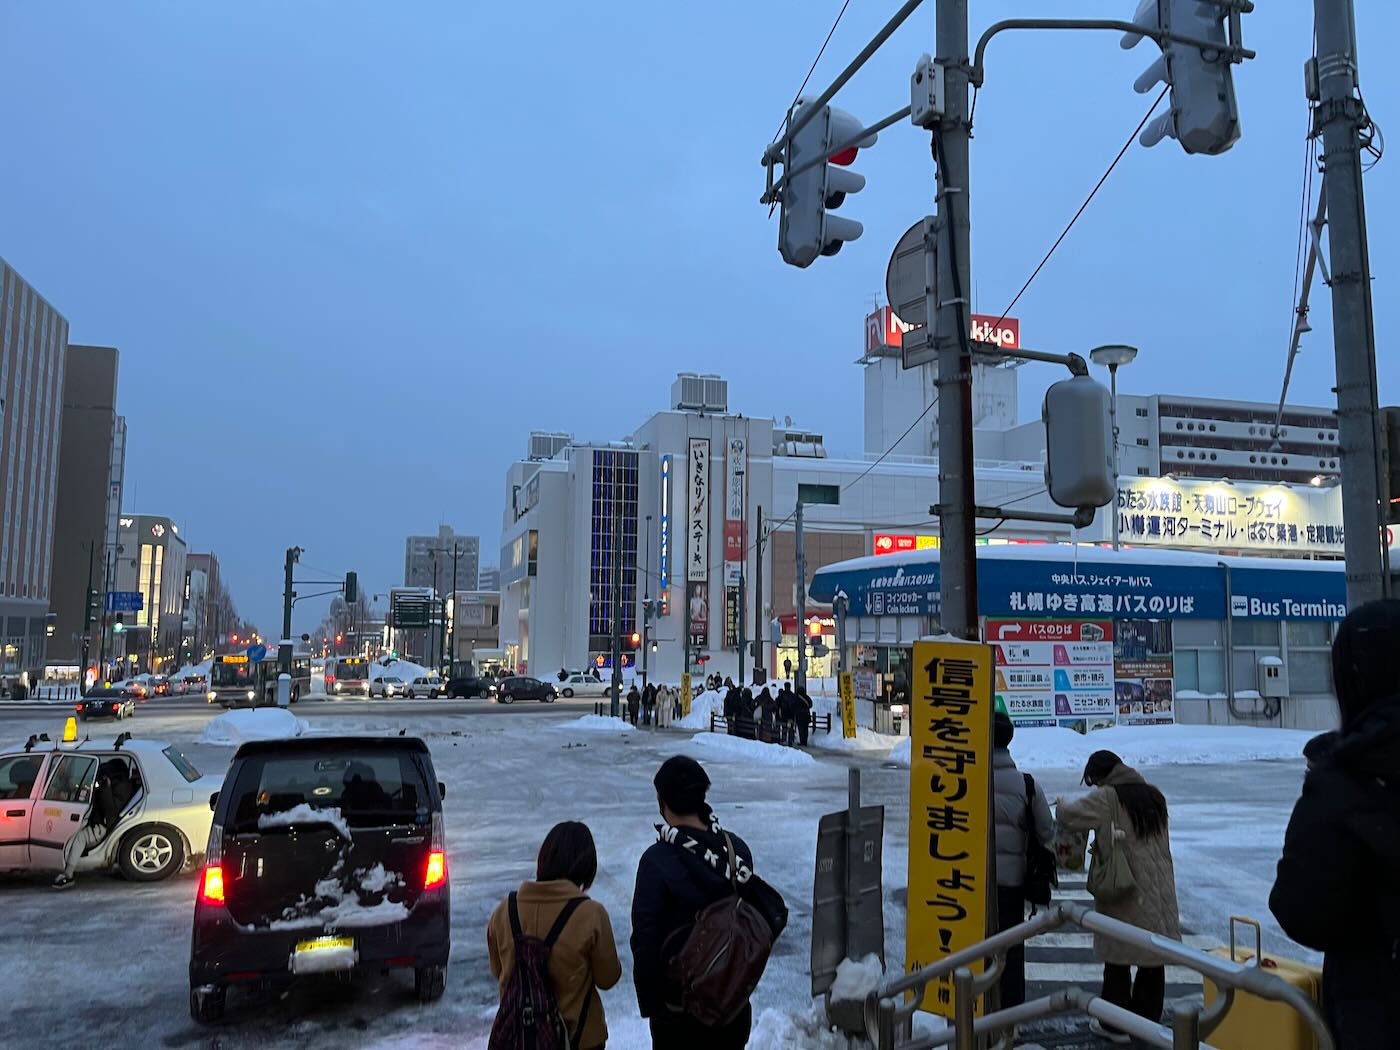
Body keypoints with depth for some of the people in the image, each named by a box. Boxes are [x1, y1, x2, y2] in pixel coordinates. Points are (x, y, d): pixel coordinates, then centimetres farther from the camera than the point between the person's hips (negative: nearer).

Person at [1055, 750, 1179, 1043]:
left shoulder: (1108, 798, -12)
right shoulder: (1154, 796, 9)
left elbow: (1069, 815, -19)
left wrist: (1061, 805, 3)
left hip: (1123, 894, -6)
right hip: (1159, 895, 6)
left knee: (1118, 958, 5)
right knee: (1153, 961, 14)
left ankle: (1116, 1025, 14)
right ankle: (1148, 1022, 24)